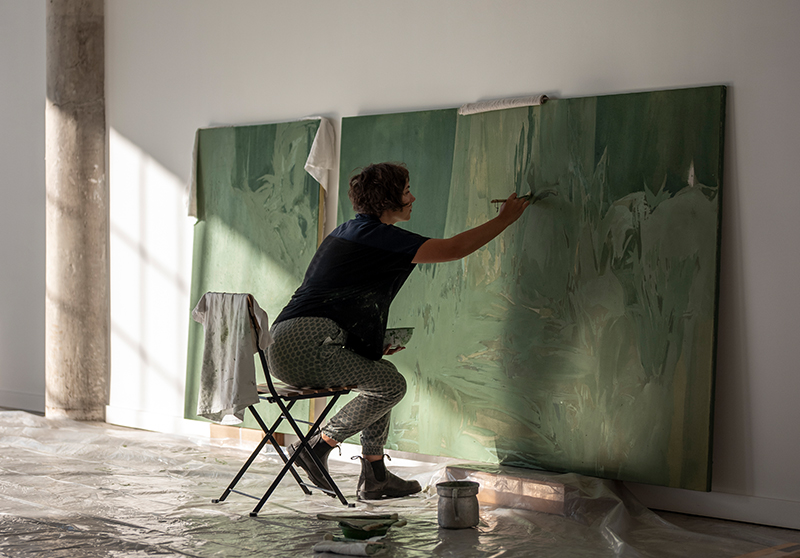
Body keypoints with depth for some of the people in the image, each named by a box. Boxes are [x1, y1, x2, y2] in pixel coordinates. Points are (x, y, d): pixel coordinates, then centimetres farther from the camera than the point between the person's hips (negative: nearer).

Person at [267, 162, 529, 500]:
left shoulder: (347, 232, 22)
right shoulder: (377, 236, -8)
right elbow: (453, 249, -9)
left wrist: (376, 343, 20)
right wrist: (505, 219, 2)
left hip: (284, 347, 10)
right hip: (303, 346, -10)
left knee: (383, 372, 17)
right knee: (390, 385, -14)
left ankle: (375, 478, 18)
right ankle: (317, 445, -7)